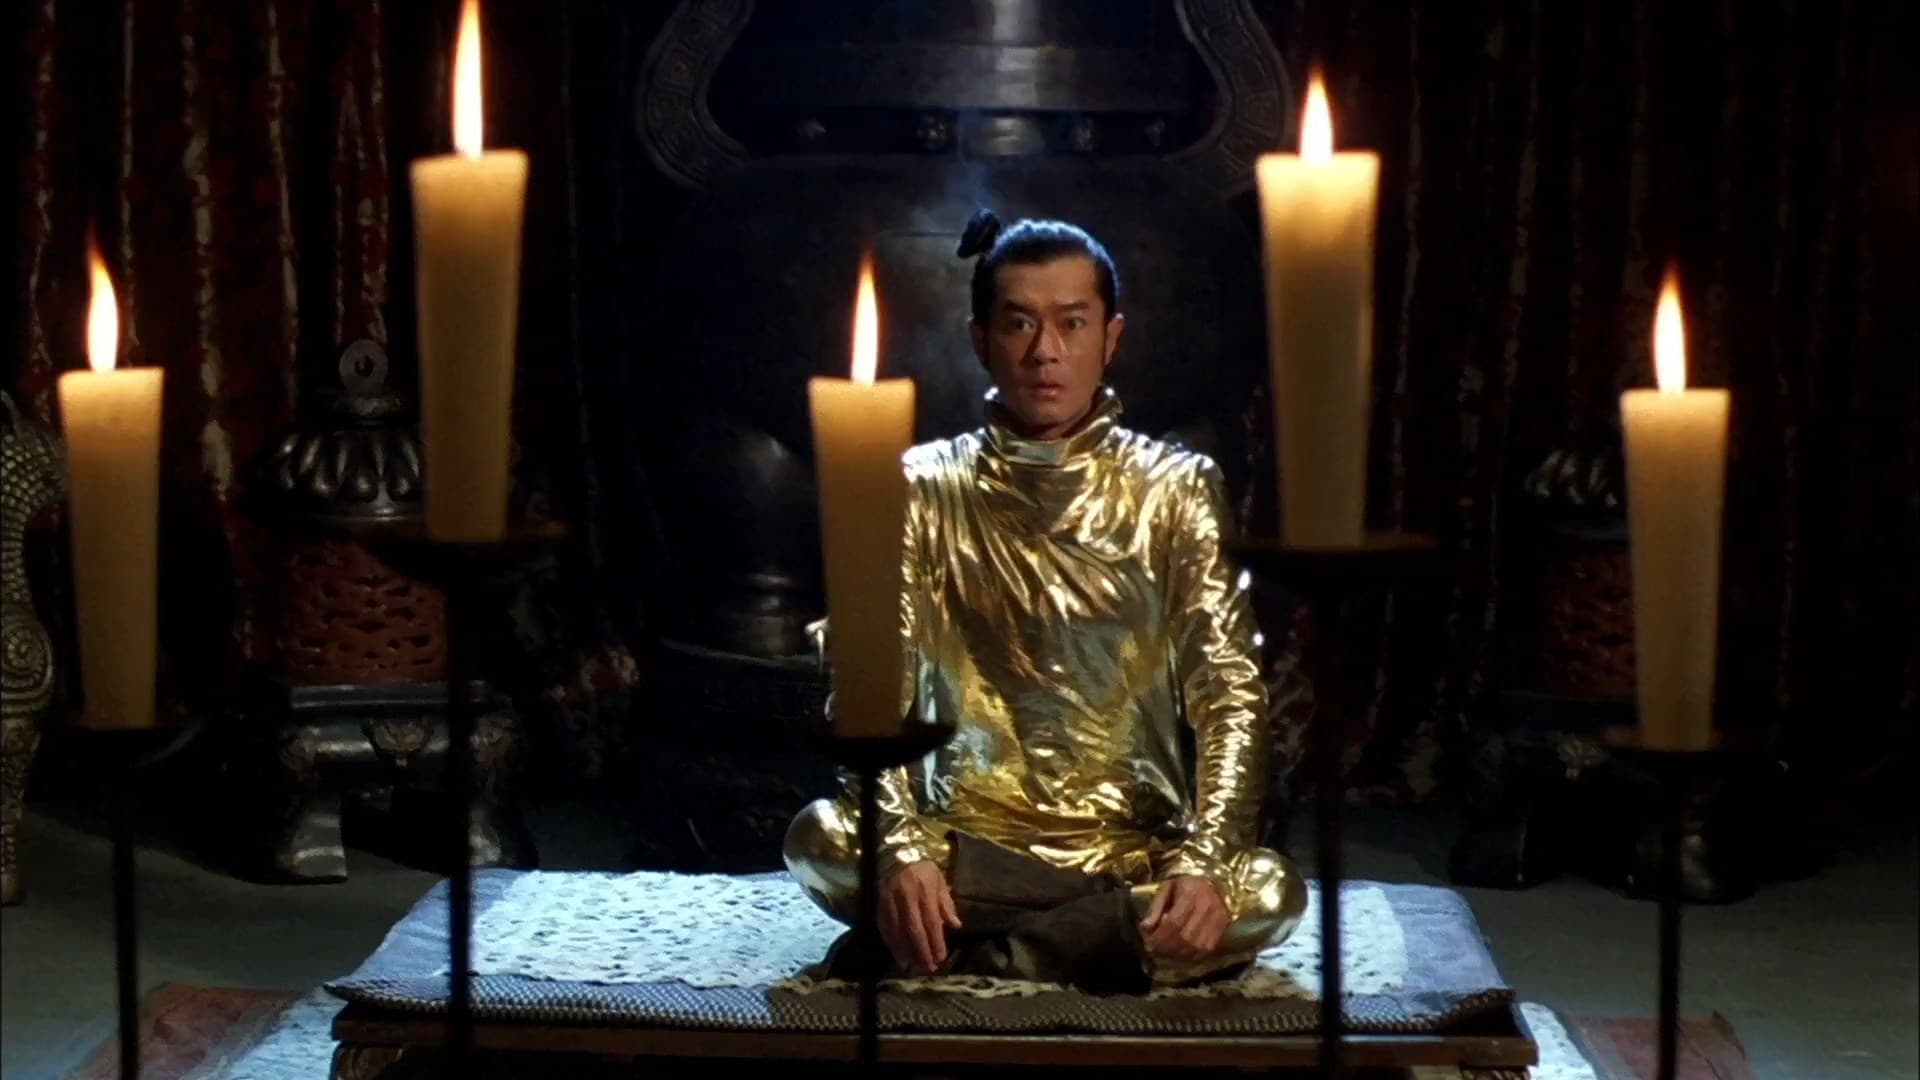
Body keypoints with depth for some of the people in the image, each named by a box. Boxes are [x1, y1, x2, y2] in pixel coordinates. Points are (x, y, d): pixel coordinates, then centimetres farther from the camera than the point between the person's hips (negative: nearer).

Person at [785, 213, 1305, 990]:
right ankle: (1112, 946, -14)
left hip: (1138, 849, 0)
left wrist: (1205, 862, -23)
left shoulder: (1177, 490, 2)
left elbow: (1230, 694, -5)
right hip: (969, 836, 0)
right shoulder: (922, 488, 3)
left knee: (1267, 893, -29)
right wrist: (904, 848, -24)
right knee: (823, 842, -28)